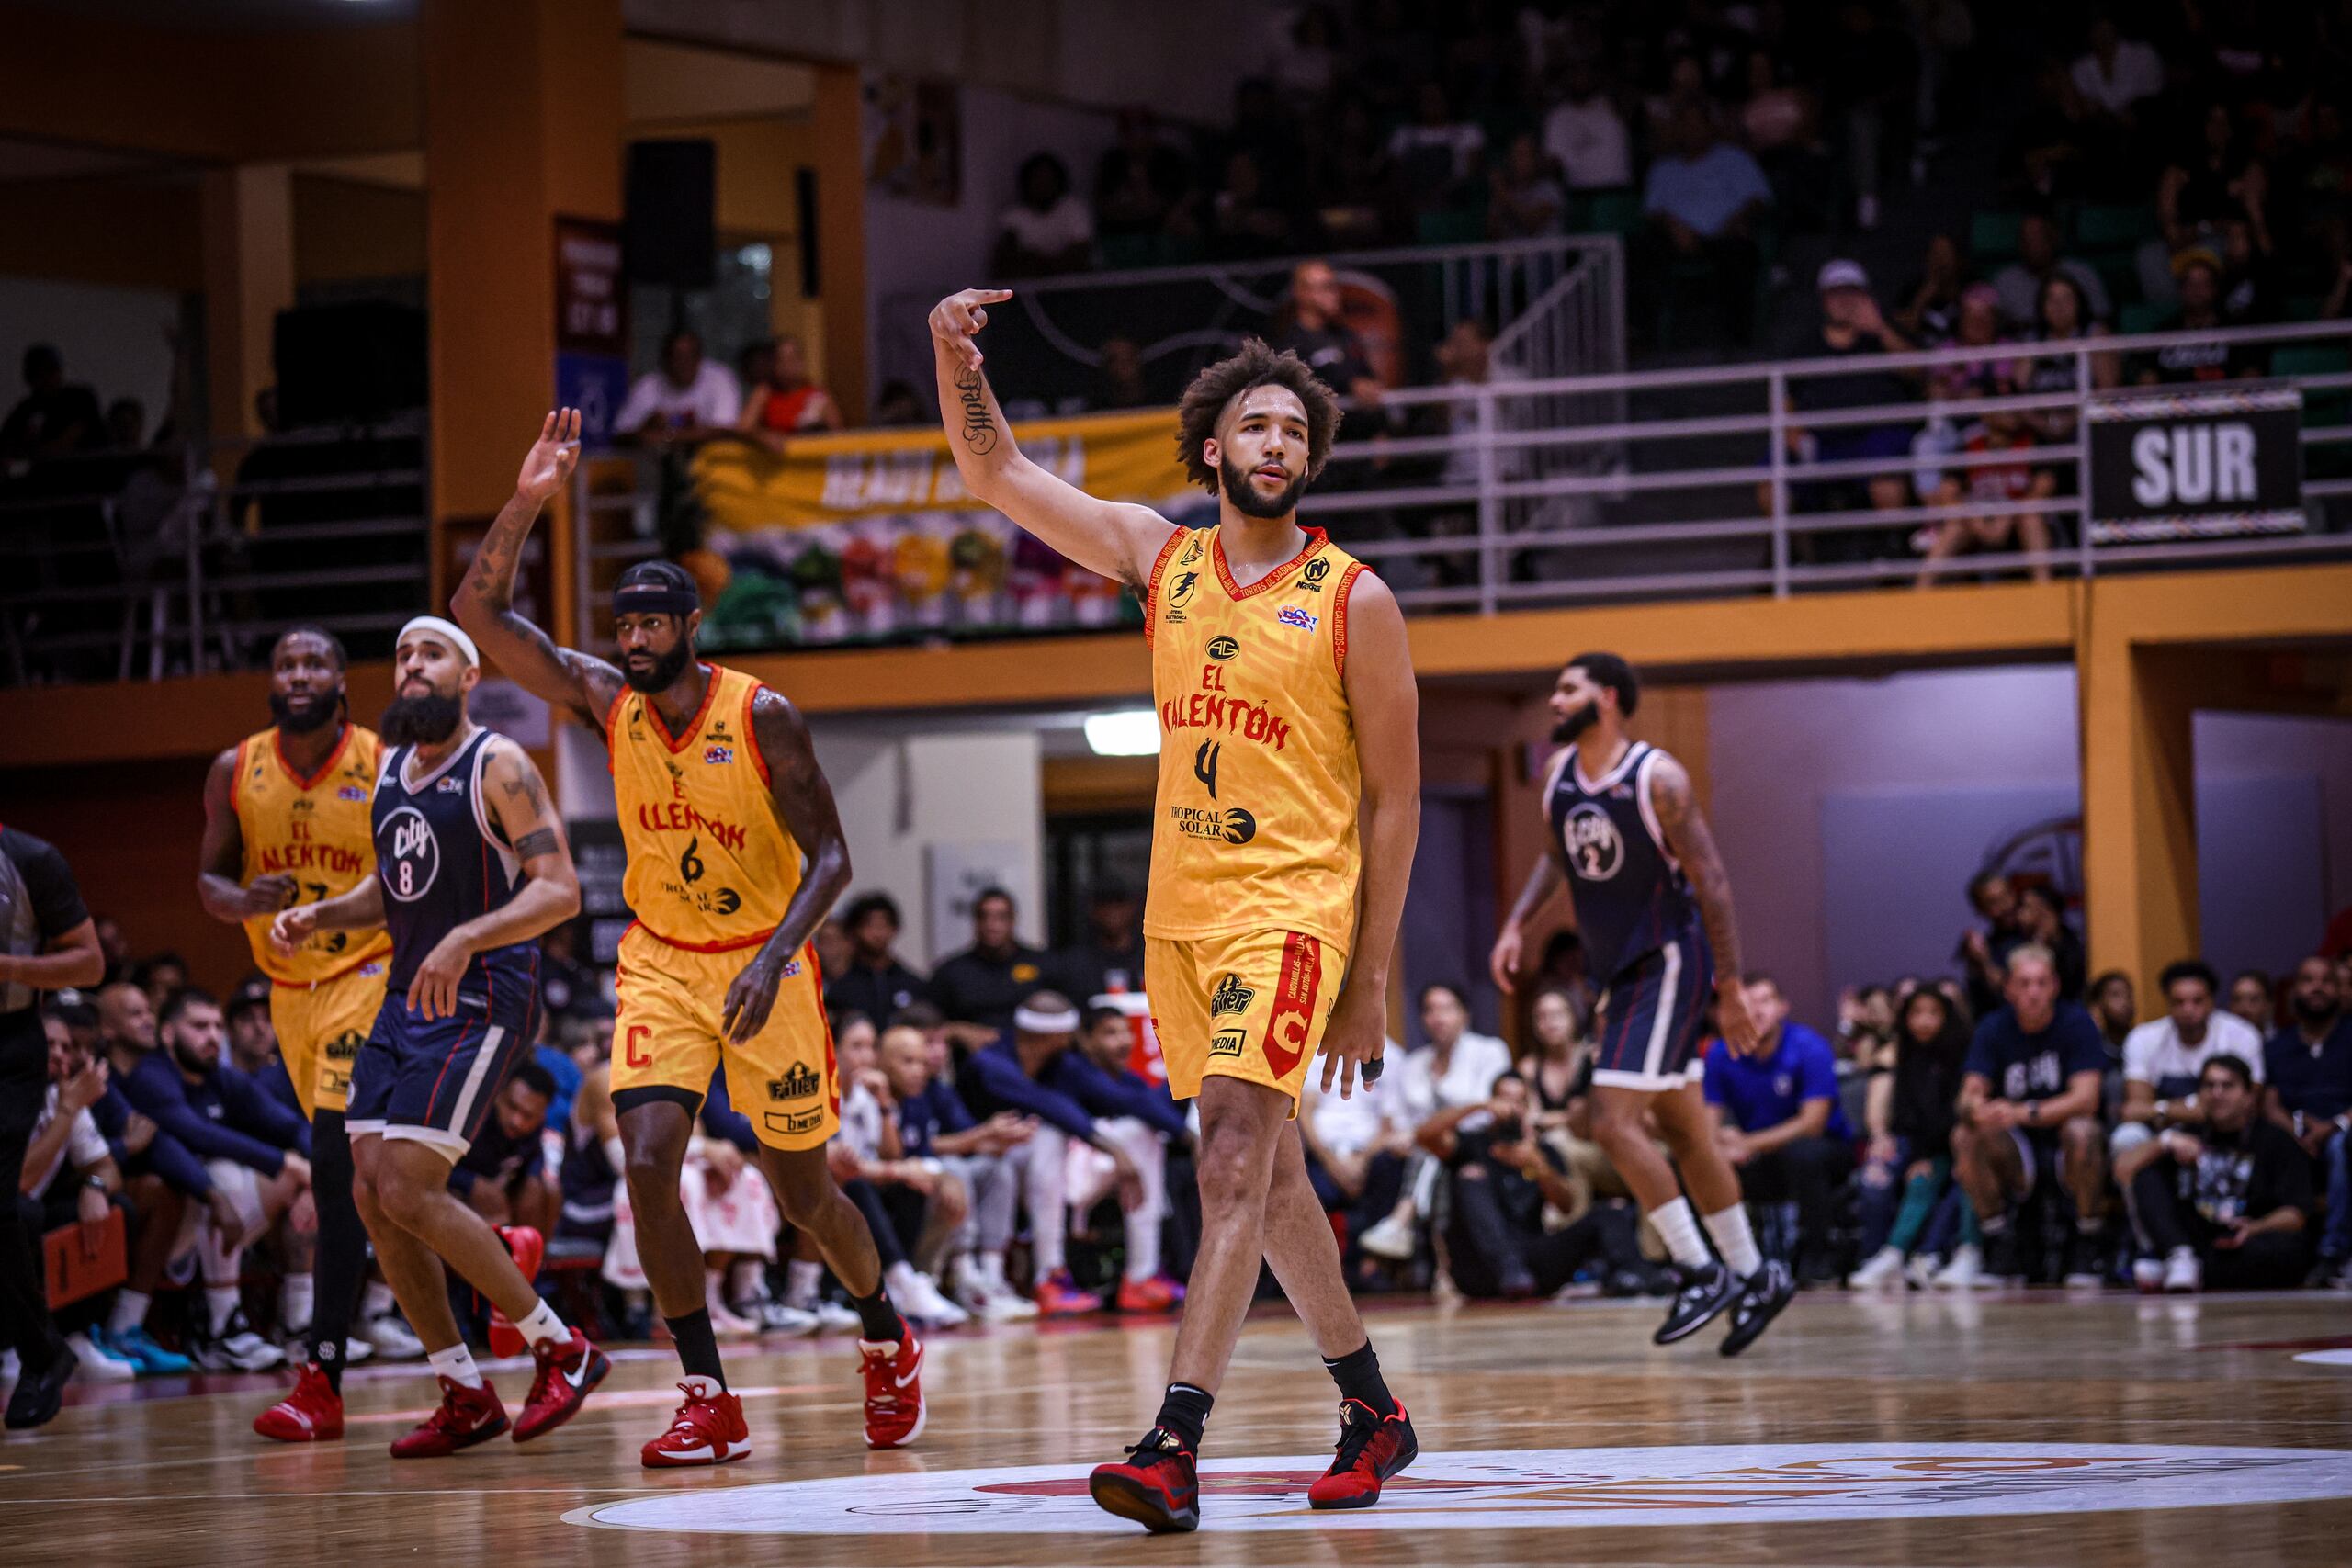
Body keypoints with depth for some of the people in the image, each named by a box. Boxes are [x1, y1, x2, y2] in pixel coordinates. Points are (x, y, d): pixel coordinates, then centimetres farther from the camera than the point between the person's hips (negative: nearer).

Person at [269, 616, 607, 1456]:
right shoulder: (392, 769, 14)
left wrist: (466, 938, -30)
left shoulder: (498, 765, -10)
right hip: (407, 998, 8)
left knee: (410, 1190, -16)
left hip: (481, 1000, -8)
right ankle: (465, 1395, 10)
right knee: (371, 1193, 1)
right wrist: (320, 915, 8)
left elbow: (559, 890, -17)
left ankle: (561, 1349, -2)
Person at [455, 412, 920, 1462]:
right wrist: (527, 503, -22)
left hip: (763, 965, -3)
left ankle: (888, 1344, 35)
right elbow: (480, 612, -10)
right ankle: (710, 1405, -11)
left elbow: (829, 857, -15)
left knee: (802, 1193, 6)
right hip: (660, 966, 3)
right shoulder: (607, 702, -5)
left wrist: (774, 957, -30)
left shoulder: (762, 717, -16)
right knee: (647, 1163, -17)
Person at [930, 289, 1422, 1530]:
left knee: (1234, 1165, -18)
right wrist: (955, 355, -7)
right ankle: (1372, 1411, 28)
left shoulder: (1355, 602, -4)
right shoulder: (1160, 556, 8)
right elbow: (995, 474, 11)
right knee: (1266, 1171, 14)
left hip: (1290, 904, -6)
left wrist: (1371, 979, -5)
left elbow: (1393, 795, -2)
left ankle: (1173, 1449, -26)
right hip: (1179, 904, 6)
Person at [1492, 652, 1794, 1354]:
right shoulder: (1560, 774, 3)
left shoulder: (1657, 778, -19)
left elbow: (1711, 882, -17)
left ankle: (1702, 1273, -6)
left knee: (1613, 1121, -15)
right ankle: (1755, 1276, 23)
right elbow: (1558, 856, 22)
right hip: (1622, 971, 8)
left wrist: (1730, 990, -18)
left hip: (1667, 965, -8)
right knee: (1684, 1131, 13)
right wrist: (1517, 923, 8)